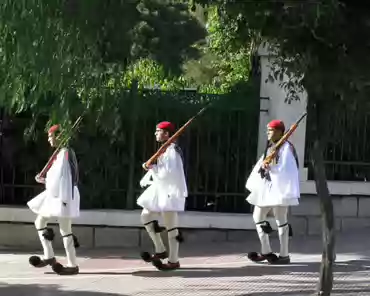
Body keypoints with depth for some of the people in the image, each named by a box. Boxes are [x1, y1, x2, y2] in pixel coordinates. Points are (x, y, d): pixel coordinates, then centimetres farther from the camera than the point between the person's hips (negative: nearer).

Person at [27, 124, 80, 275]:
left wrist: (64, 199, -24)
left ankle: (72, 265, -1)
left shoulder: (65, 153, -14)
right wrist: (43, 180, 9)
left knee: (65, 230, -6)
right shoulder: (59, 154, 16)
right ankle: (49, 257, 16)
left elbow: (66, 176, -20)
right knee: (39, 222, 12)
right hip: (54, 195, 10)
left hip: (63, 196, -10)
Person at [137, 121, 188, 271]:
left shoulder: (172, 150, -16)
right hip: (161, 190, 11)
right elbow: (158, 169, 22)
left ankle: (173, 261, 2)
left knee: (170, 226, -5)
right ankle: (160, 250, 18)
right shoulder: (163, 150, 15)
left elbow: (169, 172, -26)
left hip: (171, 191, -11)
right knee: (146, 216, 12)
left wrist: (152, 167, -19)